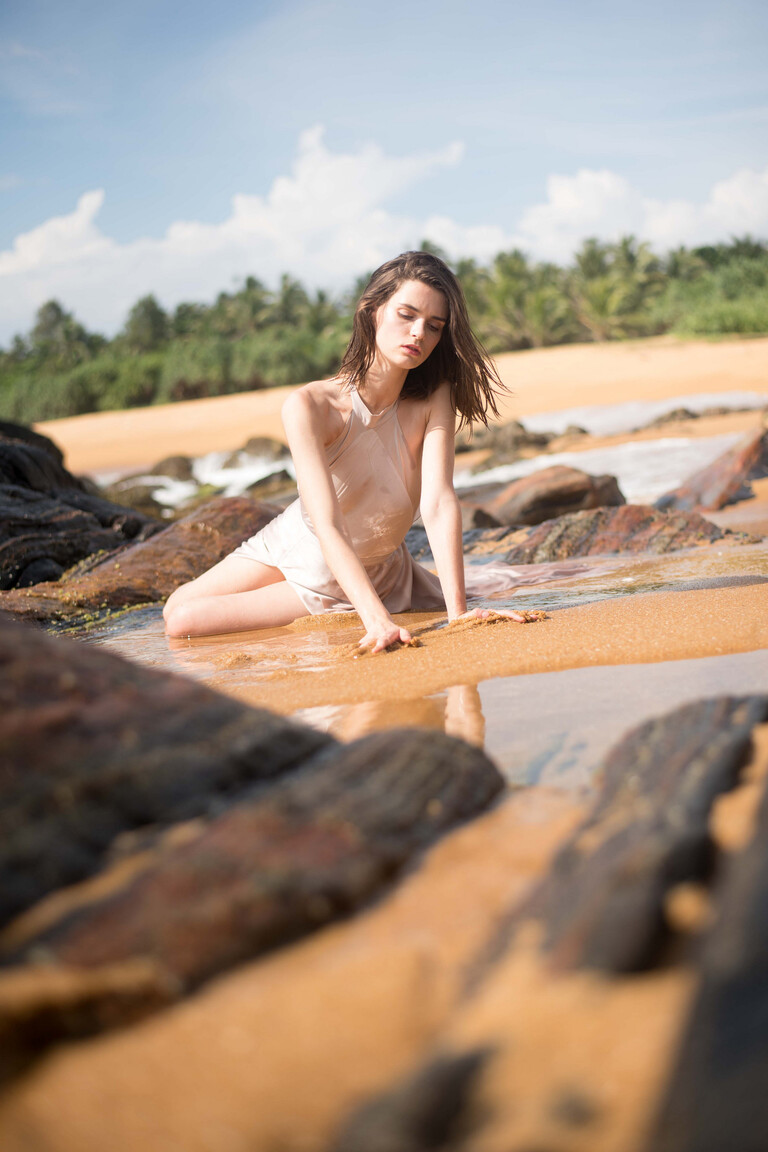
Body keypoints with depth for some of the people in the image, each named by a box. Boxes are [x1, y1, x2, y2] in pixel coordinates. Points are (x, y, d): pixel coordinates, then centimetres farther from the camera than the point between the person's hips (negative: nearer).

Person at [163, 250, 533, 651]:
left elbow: (439, 504, -33)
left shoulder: (434, 399, -26)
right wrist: (376, 619, -52)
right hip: (296, 543, 1)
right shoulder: (309, 406, -32)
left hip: (370, 573, -1)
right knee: (177, 610, 10)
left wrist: (457, 612, -45)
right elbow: (327, 527, -39)